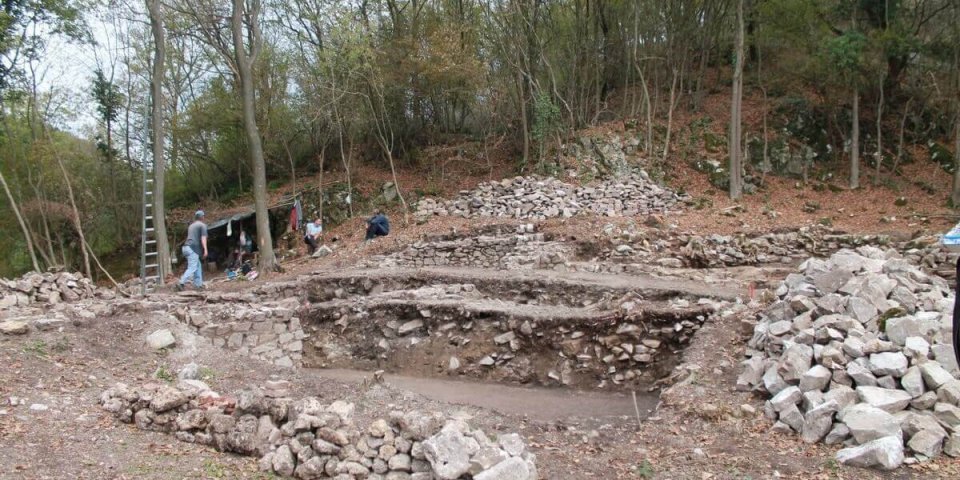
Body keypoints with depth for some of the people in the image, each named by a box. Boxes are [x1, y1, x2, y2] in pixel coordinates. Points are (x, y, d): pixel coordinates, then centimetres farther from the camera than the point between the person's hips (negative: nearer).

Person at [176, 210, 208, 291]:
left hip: (186, 247, 8)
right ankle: (181, 283, -23)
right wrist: (205, 250, -17)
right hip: (193, 249, -8)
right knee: (192, 268, -11)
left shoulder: (191, 225, 23)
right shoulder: (202, 225, -1)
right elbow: (203, 238, -11)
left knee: (198, 266, 16)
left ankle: (198, 284, 14)